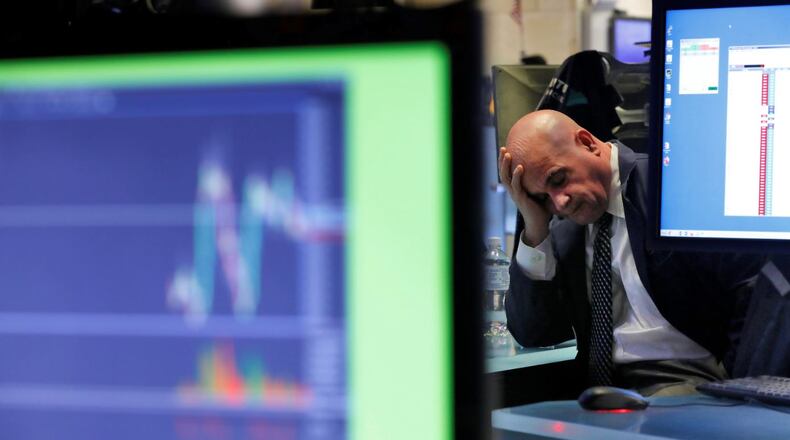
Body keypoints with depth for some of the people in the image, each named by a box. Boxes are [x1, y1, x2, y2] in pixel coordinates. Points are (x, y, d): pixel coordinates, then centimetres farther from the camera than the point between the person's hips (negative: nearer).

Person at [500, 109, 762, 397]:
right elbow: (531, 334, 7)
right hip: (598, 385, 6)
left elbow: (751, 287, -10)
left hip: (685, 381, -6)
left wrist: (732, 381, -14)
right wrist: (535, 232, -1)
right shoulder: (561, 230, 13)